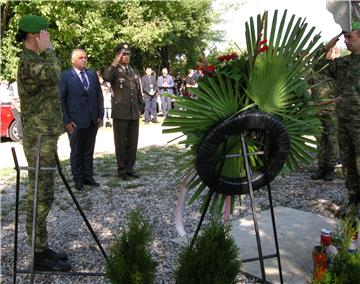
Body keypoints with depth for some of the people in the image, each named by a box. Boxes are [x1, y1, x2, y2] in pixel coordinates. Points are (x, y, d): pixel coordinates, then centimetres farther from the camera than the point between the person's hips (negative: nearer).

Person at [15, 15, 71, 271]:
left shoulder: (35, 60, 18)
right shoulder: (28, 62, -13)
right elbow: (55, 74, -33)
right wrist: (47, 49, -17)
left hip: (44, 137, 10)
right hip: (39, 139, -10)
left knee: (41, 195, 13)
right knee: (40, 196, -4)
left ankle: (42, 248, 23)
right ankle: (40, 254, 5)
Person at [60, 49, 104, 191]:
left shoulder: (92, 74, 9)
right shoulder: (65, 76, -5)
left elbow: (99, 95, 10)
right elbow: (61, 99, -7)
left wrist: (100, 115, 4)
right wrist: (66, 120, -11)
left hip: (92, 121, 4)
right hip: (76, 122, -4)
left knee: (89, 151, 13)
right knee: (76, 153, 9)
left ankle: (88, 177, 24)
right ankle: (78, 180, 20)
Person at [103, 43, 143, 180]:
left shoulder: (134, 72, 15)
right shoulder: (114, 71, -2)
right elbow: (106, 78, -27)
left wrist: (140, 108, 14)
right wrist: (115, 63, -24)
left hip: (134, 113, 5)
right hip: (120, 113, -5)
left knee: (133, 142, 8)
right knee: (121, 142, 4)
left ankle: (130, 168, 20)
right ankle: (122, 170, 15)